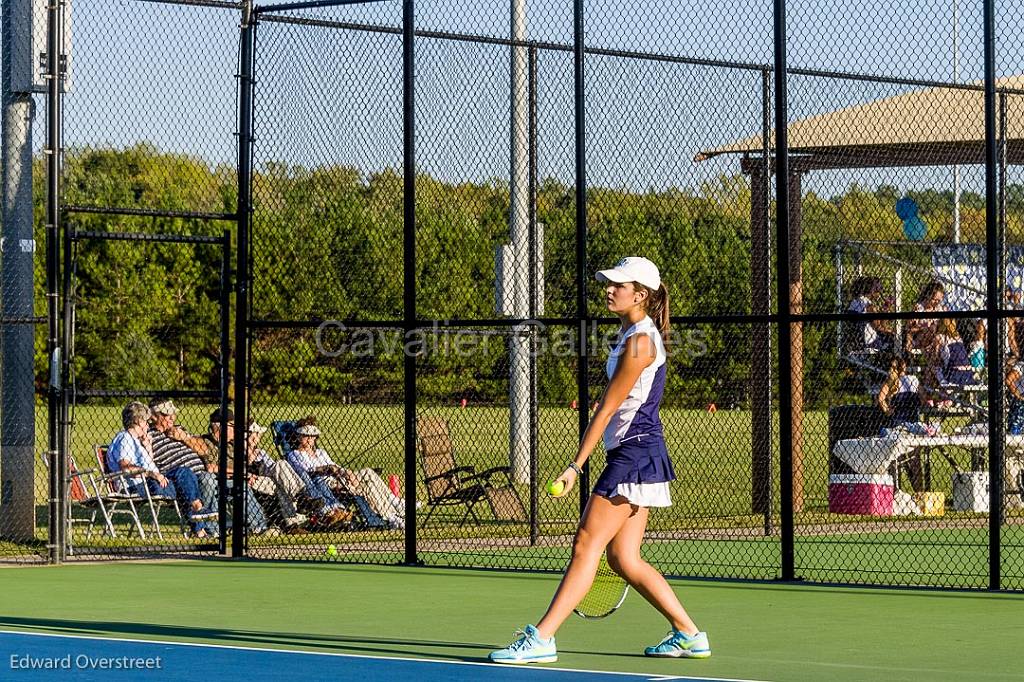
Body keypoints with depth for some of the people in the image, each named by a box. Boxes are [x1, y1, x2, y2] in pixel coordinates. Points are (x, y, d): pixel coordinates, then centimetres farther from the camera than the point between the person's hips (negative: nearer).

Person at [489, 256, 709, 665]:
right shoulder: (631, 334, 16)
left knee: (586, 546, -11)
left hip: (634, 454, -10)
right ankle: (689, 635, 13)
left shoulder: (641, 341, -14)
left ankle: (540, 639, -12)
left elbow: (606, 409, -15)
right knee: (623, 558, 8)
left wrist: (575, 466, -14)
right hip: (630, 453, 10)